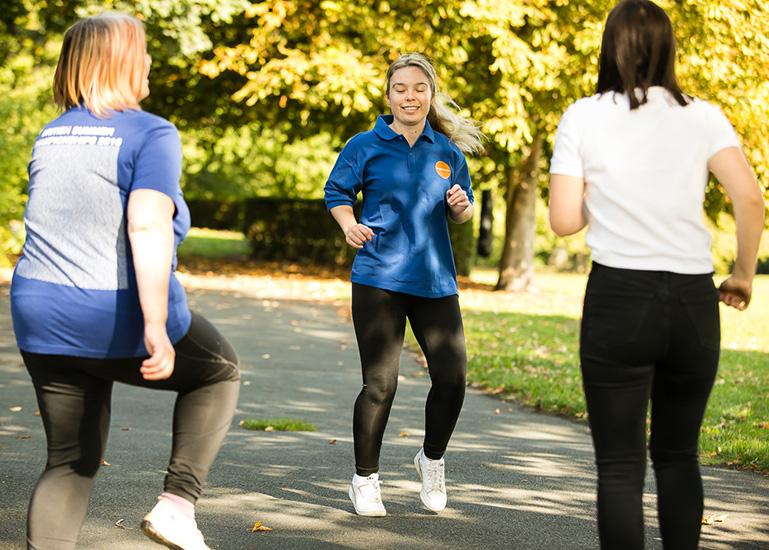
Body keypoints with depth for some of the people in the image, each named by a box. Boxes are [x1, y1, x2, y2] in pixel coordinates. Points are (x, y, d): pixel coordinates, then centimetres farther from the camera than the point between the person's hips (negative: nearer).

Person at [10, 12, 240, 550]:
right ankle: (177, 503, 10)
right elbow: (148, 228, -22)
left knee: (70, 461, 15)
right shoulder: (152, 133, -9)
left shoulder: (50, 136, 13)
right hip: (119, 323, -6)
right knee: (220, 370, 22)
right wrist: (156, 328, -27)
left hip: (40, 324, 6)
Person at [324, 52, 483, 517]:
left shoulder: (448, 152, 9)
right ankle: (366, 479, 14)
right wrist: (351, 226, -12)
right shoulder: (366, 146, 0)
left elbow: (463, 212, 17)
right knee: (380, 384, -4)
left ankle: (432, 459, 28)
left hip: (436, 281, 3)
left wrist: (461, 206, -7)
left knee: (452, 380, -1)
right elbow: (338, 193, 7)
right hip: (379, 279, -3)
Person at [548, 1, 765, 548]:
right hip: (693, 299, 2)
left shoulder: (583, 118, 0)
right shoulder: (703, 117, 2)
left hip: (618, 297, -2)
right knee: (678, 454, 19)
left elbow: (565, 220, -3)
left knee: (620, 464, 4)